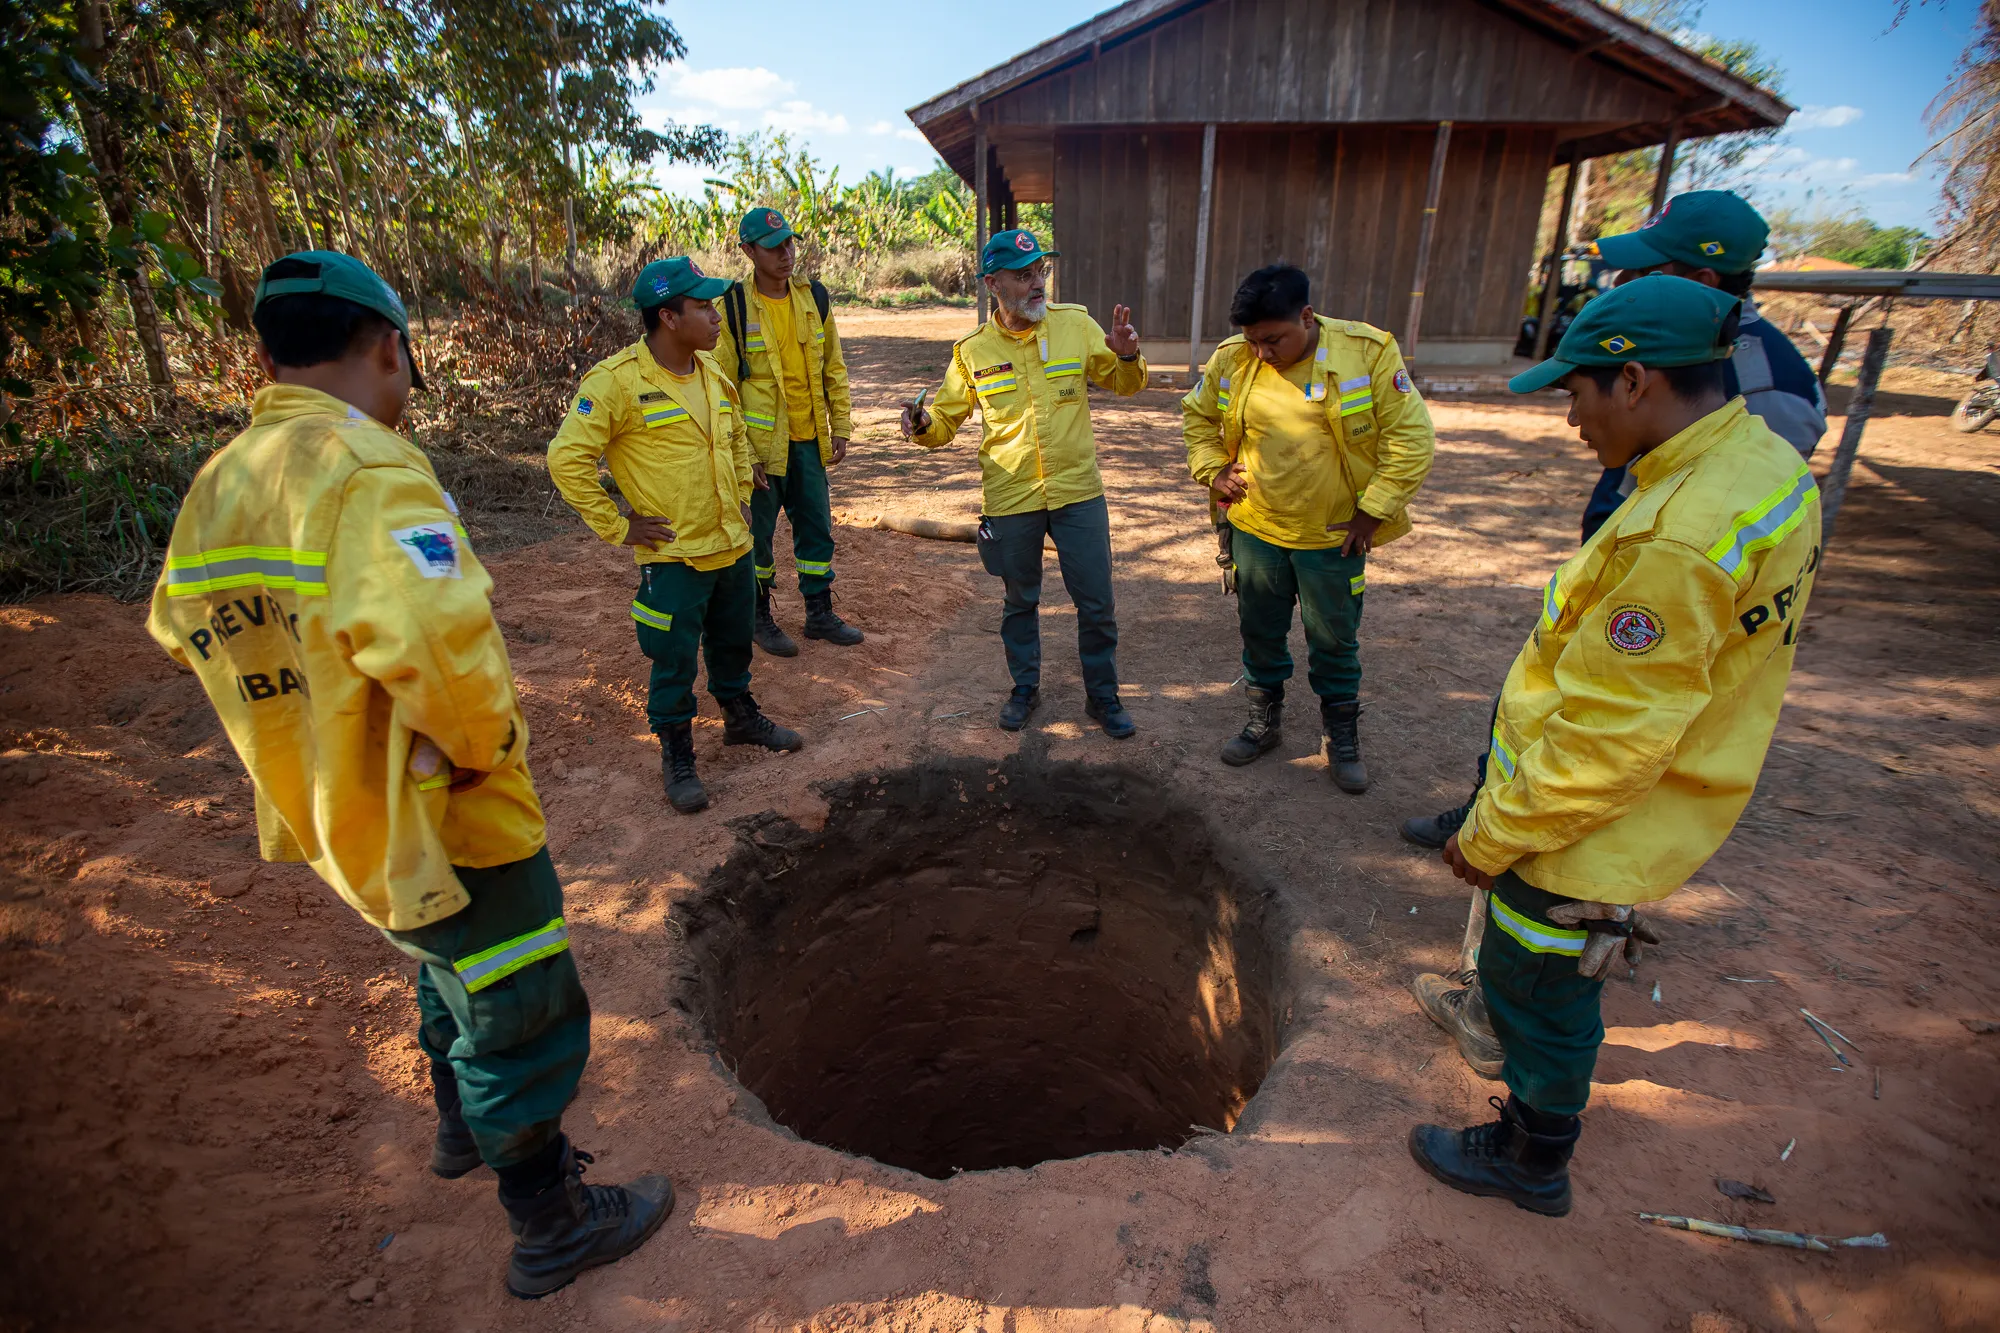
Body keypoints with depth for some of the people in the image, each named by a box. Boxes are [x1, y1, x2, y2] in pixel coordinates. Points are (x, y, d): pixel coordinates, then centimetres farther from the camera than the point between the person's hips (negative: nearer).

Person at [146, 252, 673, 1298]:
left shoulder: (216, 485, 3)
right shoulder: (368, 469, -25)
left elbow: (182, 626, 18)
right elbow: (430, 633, -41)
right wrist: (487, 741, -23)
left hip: (333, 812, 9)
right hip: (439, 818, -9)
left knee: (455, 970, 31)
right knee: (521, 1013, 10)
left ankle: (463, 1126, 54)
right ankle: (550, 1227, 29)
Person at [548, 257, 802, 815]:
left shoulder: (712, 373, 6)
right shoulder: (617, 381, -17)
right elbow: (567, 459, -17)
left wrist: (741, 494, 15)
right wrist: (617, 526, -15)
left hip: (732, 545, 7)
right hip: (673, 555, -7)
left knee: (734, 643, 22)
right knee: (675, 663, 4)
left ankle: (742, 719, 44)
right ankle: (676, 758, 21)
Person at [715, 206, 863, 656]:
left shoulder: (814, 299, 5)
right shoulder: (733, 307, -9)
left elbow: (834, 370, 12)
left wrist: (841, 428, 7)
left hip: (807, 441, 5)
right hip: (760, 445, -4)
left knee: (817, 528, 12)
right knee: (757, 535, 6)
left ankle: (820, 613, 26)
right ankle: (759, 617, 24)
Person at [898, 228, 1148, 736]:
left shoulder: (1075, 325, -1)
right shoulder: (972, 350, -2)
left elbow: (1124, 385, 10)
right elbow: (946, 420, 4)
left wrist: (1127, 357, -12)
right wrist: (922, 423, -19)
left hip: (1078, 492, 0)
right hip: (1011, 500, 0)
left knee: (1096, 603, 5)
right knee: (1020, 601, 16)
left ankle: (1102, 694, 25)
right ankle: (1025, 687, 36)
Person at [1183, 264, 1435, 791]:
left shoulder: (1368, 351, -14)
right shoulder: (1231, 358, -5)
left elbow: (1410, 438, -10)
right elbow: (1197, 416, 13)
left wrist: (1373, 511, -11)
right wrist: (1212, 469, 0)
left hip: (1334, 534, -2)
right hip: (1255, 528, 3)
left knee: (1335, 642, 11)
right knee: (1260, 632, 16)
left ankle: (1342, 737, 31)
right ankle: (1264, 720, 37)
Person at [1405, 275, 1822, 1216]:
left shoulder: (1678, 540, -33)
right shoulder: (1766, 462, -1)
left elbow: (1603, 741, -29)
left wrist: (1491, 838, -16)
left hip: (1593, 829, -9)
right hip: (1655, 797, 9)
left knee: (1533, 989, 12)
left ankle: (1531, 1160, 35)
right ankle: (1543, 1068, 56)